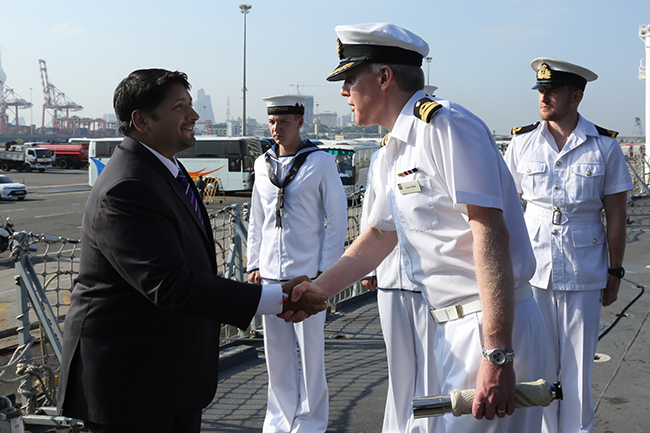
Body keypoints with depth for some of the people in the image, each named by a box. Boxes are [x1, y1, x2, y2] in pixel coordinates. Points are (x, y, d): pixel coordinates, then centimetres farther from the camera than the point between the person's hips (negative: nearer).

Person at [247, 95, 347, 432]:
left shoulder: (321, 162, -4)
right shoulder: (263, 164, 10)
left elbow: (338, 219, -3)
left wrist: (325, 272, -7)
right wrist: (253, 264, 11)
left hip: (307, 274, -4)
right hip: (269, 274, 4)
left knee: (311, 351, 4)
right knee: (276, 352, 11)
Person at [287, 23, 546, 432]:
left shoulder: (446, 125, -15)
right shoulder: (391, 156, 15)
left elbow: (490, 235, -23)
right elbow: (379, 236, 25)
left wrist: (497, 356, -27)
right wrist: (319, 288, 16)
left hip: (493, 325, -9)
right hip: (454, 326, 9)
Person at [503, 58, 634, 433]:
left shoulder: (605, 146, 0)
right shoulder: (522, 143, 3)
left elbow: (616, 214, 5)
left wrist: (615, 272, 5)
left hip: (584, 275, -1)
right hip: (532, 270, 1)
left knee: (579, 368, 6)